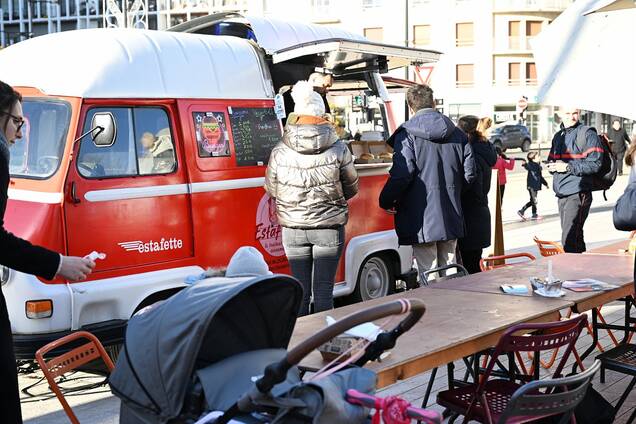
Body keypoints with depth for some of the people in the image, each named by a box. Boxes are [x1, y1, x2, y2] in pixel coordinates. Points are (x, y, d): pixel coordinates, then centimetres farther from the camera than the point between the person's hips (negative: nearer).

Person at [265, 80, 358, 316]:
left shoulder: (280, 152, -7)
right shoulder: (338, 150, -10)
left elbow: (271, 189, 4)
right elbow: (352, 189, 1)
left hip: (293, 228, 2)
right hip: (329, 227, -2)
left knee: (300, 290, 12)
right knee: (324, 290, 5)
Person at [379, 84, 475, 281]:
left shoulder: (407, 134, -10)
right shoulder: (457, 133, 9)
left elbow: (401, 174, -18)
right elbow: (469, 173, 8)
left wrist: (386, 201, -5)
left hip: (422, 219, -5)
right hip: (451, 218, 6)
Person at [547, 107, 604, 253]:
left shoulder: (588, 134, -5)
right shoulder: (558, 136, 18)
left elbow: (595, 164, -13)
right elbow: (551, 160, 22)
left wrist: (568, 167, -18)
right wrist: (553, 166, -2)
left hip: (578, 194, -8)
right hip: (562, 194, 8)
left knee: (569, 240, -13)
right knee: (576, 236, 18)